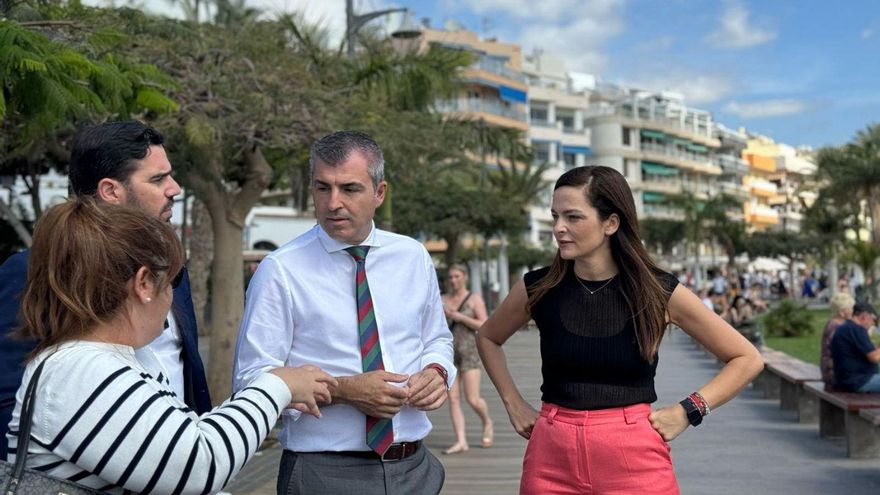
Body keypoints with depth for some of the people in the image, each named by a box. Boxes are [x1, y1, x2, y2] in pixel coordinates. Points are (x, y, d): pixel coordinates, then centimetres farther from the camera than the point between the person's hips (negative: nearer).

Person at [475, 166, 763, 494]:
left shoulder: (659, 292, -6)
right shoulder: (538, 288, -2)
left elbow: (747, 359, 3)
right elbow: (487, 339, 18)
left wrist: (688, 411, -5)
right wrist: (513, 403, 8)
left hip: (635, 460, -1)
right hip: (552, 458, 2)